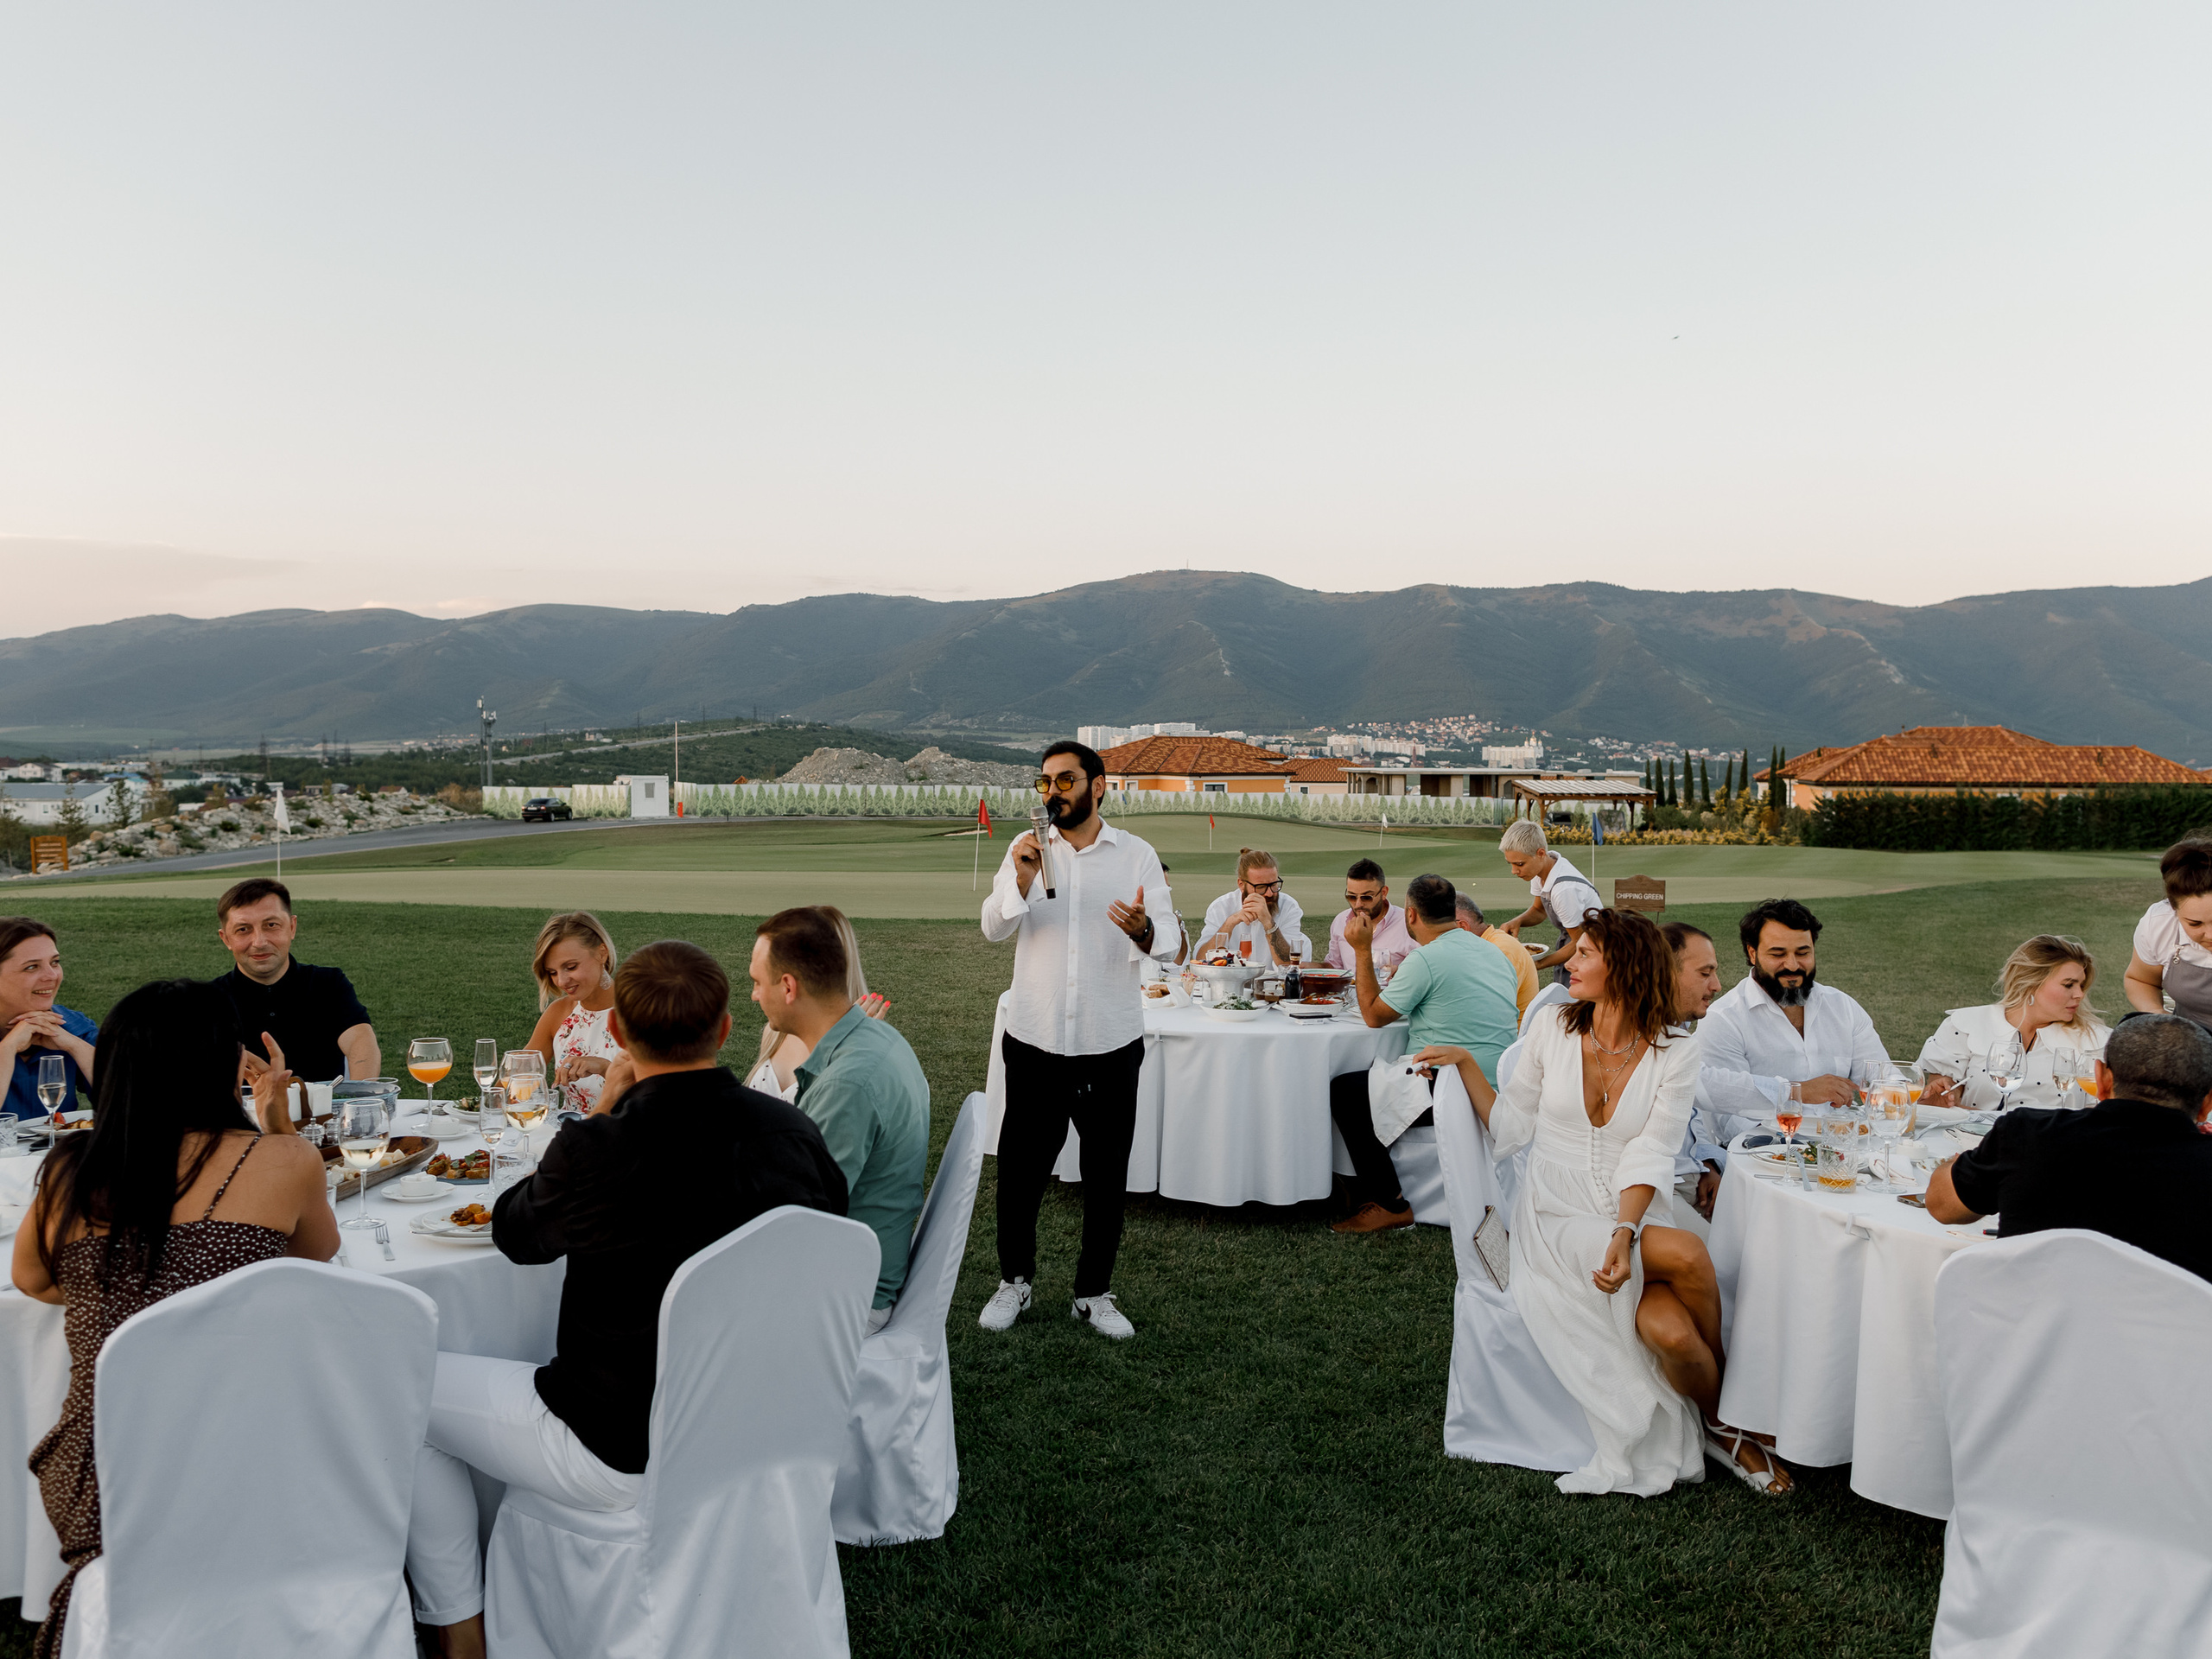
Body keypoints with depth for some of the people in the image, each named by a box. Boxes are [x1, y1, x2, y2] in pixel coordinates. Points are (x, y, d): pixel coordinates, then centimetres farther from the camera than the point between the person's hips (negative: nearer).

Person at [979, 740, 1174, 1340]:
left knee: (1107, 1173, 9)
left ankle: (1095, 1292, 25)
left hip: (1111, 1042, 0)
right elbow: (994, 928, -4)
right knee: (1021, 1167, 8)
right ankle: (1015, 1279, 29)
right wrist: (1023, 880, -22)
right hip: (1035, 1037, 1)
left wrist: (1143, 931, -32)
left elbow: (1167, 944, -9)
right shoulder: (1027, 848, 4)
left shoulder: (1137, 855, 0)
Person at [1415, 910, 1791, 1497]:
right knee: (1688, 1255, -28)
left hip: (1634, 1221, 1)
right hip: (1555, 1222, -1)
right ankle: (1723, 1422, -2)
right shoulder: (1553, 1028, 4)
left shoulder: (1676, 1049, -1)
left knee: (1671, 1333, -30)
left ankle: (1717, 1426, 7)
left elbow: (1651, 1155, -10)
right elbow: (1511, 1126, 10)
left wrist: (1624, 1232, -24)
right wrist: (1464, 1064, 0)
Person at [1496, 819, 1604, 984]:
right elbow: (1539, 911, 9)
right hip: (1569, 939, 8)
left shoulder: (1565, 888, -34)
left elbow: (1580, 942, -22)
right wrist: (1516, 922, -12)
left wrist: (1538, 964, -19)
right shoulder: (1541, 867, -10)